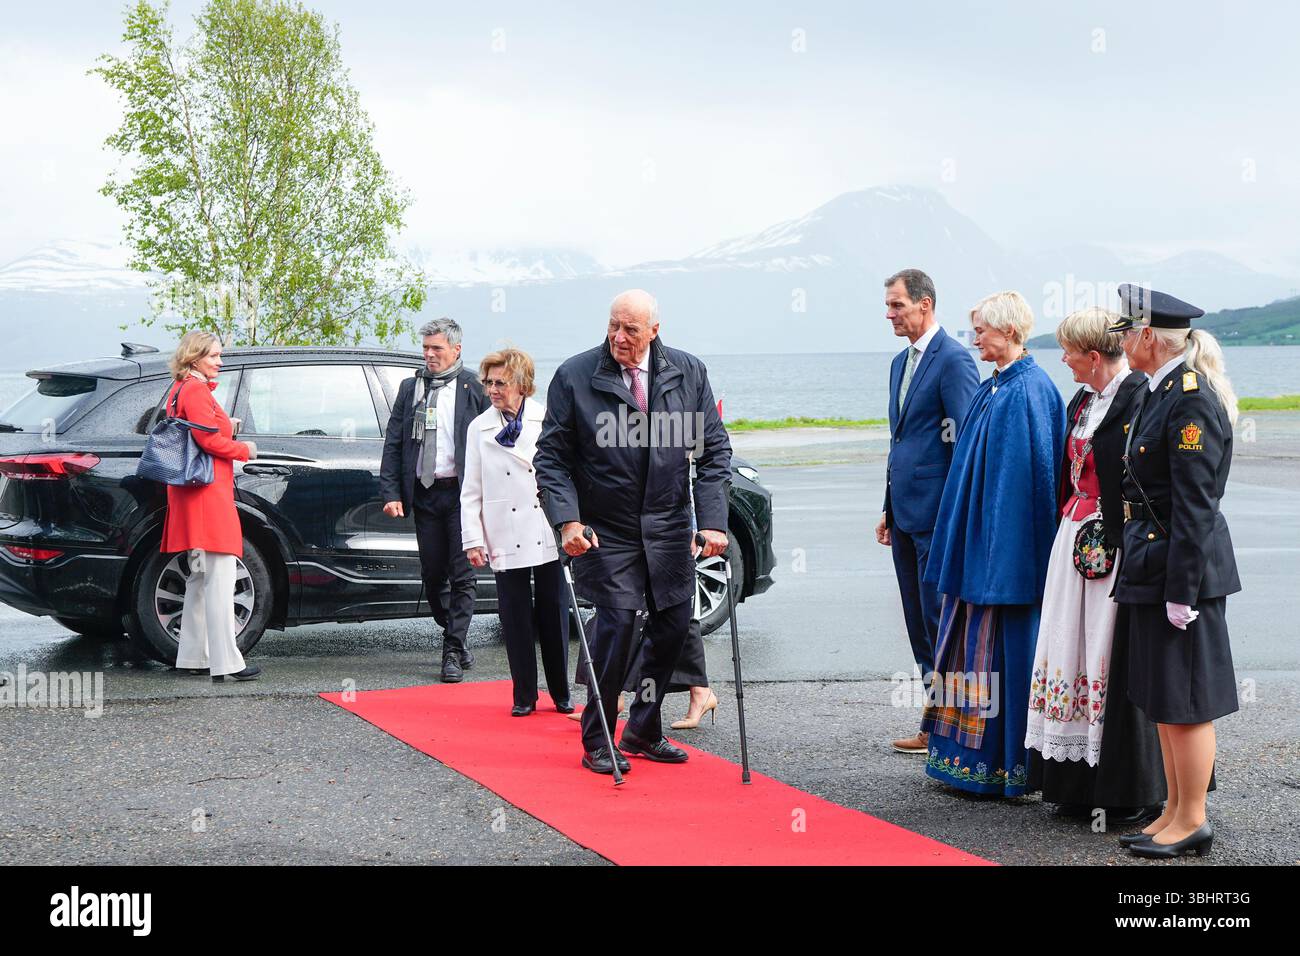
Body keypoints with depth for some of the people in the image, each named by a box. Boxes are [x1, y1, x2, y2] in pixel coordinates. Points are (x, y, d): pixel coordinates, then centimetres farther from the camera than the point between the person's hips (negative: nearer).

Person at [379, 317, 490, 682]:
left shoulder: (474, 388, 0)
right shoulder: (410, 388, 12)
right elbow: (393, 443, 10)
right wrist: (391, 493, 0)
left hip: (462, 493, -4)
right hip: (424, 493, 4)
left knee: (462, 576, -3)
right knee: (432, 574, 8)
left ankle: (453, 652, 1)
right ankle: (455, 637, 25)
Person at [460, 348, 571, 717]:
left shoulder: (549, 420, 2)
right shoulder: (479, 428, 7)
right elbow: (471, 491, 7)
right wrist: (473, 540, 0)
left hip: (550, 537, -1)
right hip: (507, 541, 1)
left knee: (555, 616, 5)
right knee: (516, 620, 3)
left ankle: (561, 693, 16)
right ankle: (524, 696, 13)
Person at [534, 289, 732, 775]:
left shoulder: (689, 372, -1)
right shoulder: (575, 376, -8)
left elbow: (714, 449, 2)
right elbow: (551, 457, -5)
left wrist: (712, 521, -8)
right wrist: (567, 520, -18)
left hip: (669, 527, 4)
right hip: (606, 531, -4)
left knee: (673, 626, 6)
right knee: (617, 624, -11)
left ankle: (643, 731, 25)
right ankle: (597, 743, 6)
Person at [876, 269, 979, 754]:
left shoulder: (953, 360, -12)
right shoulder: (901, 362, 16)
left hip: (936, 513, -9)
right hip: (906, 512, 9)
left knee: (939, 620, -4)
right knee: (918, 622, 12)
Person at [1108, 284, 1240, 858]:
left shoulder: (1191, 400, -18)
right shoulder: (1158, 393, 12)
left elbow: (1195, 505, -20)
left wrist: (1180, 590, -20)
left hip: (1182, 569, -10)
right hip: (1151, 566, 10)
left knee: (1185, 702, 0)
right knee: (1163, 700, 15)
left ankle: (1193, 822, 10)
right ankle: (1175, 812, 24)